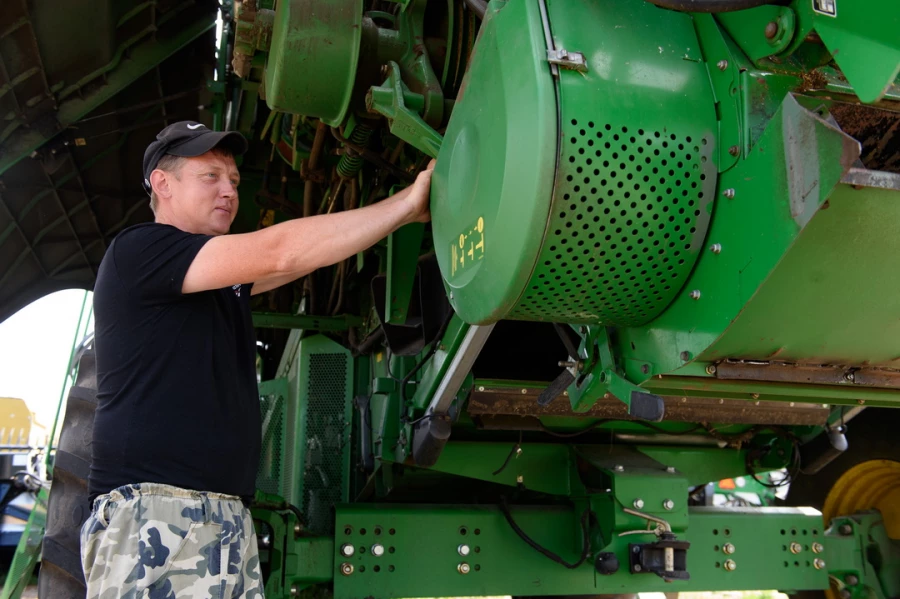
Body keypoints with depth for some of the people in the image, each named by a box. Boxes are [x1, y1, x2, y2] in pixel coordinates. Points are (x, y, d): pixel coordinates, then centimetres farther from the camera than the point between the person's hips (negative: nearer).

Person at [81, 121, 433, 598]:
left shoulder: (223, 280, 22)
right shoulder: (137, 250, -6)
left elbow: (311, 255, 18)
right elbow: (278, 253, -15)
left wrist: (408, 209, 8)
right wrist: (407, 204, -12)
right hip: (152, 513, -8)